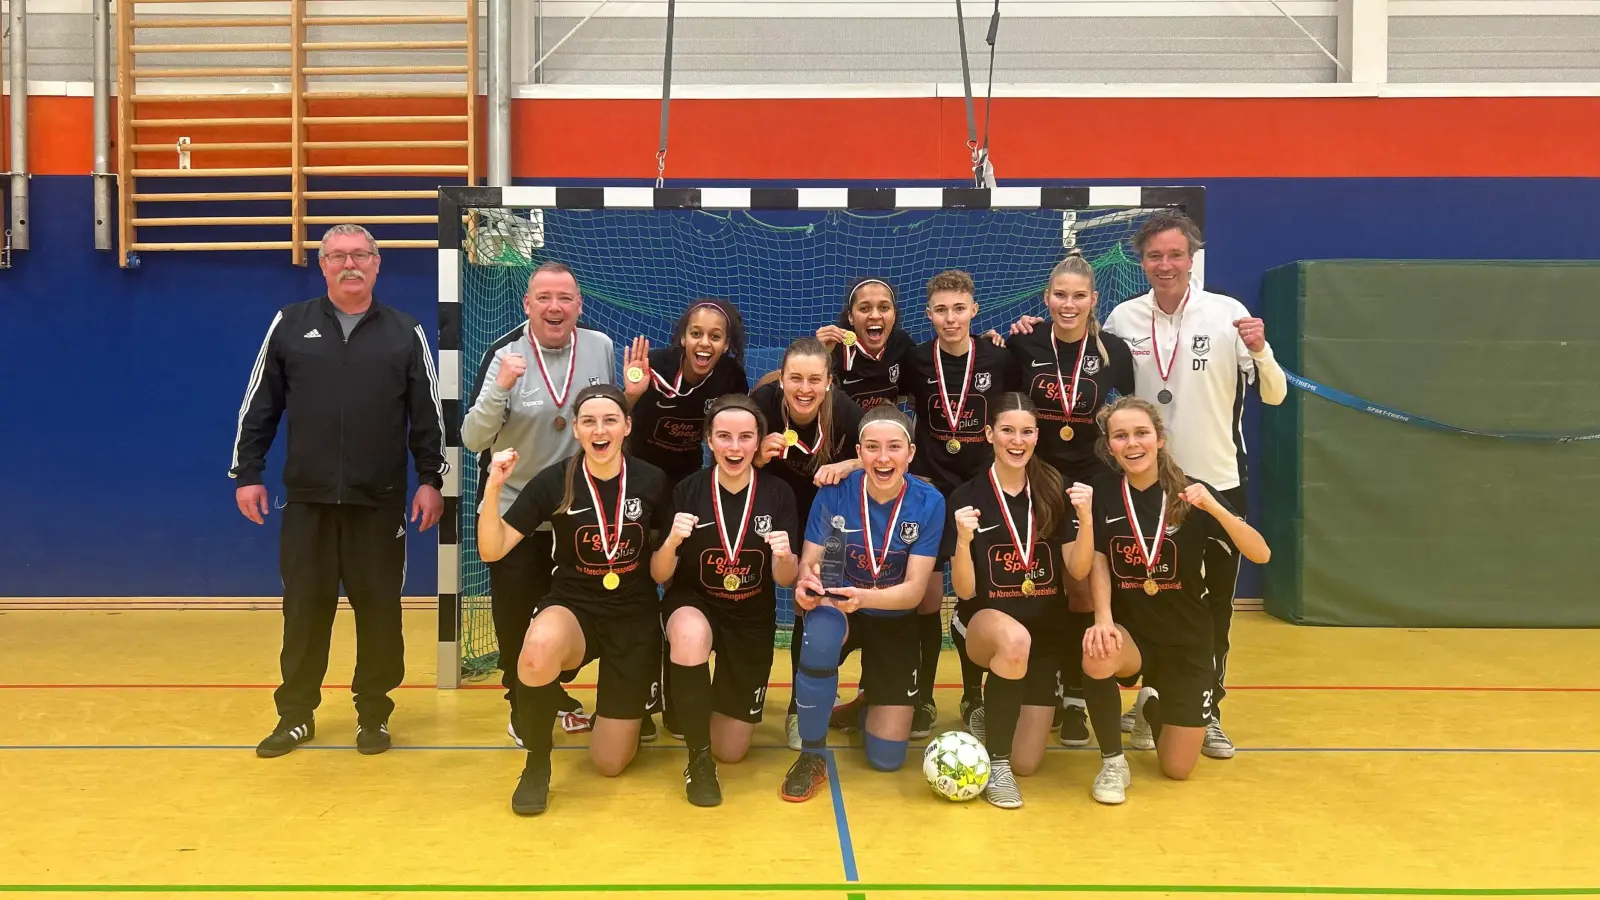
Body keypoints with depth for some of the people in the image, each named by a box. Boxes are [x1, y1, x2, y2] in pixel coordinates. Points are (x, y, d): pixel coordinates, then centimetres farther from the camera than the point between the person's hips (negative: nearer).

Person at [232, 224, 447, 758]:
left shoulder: (405, 333, 4)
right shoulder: (290, 325, 5)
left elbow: (428, 414, 5)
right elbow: (259, 407, 7)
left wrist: (431, 479, 0)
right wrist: (247, 474, 3)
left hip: (380, 502, 0)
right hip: (307, 499, 1)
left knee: (378, 608, 5)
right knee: (304, 608, 7)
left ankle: (373, 713, 20)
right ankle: (296, 714, 21)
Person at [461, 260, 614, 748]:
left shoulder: (601, 347, -5)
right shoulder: (503, 354, -15)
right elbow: (473, 440, -20)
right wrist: (500, 389, -33)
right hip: (512, 511, -3)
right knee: (515, 616, 8)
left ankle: (556, 694, 39)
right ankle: (522, 703, 30)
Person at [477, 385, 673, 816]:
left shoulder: (652, 481, -9)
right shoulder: (554, 481, -12)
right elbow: (492, 549, -15)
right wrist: (493, 487, -27)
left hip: (636, 619, 1)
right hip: (574, 608, 0)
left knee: (610, 763, 2)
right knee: (541, 645, -40)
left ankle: (643, 699, 38)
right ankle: (536, 764, -13)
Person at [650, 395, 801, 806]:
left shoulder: (778, 494, -12)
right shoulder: (686, 491, -13)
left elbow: (786, 580, -8)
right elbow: (660, 576, -9)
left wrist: (785, 558, -31)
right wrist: (671, 542, -30)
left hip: (753, 620, 1)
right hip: (693, 603, -1)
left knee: (731, 750, 5)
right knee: (692, 634, -40)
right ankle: (697, 758, -19)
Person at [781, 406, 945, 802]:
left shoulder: (928, 502, -18)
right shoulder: (834, 493, -18)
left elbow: (914, 589, -21)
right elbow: (808, 562, -14)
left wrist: (864, 597, -42)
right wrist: (806, 584, -40)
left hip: (895, 622, 1)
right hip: (838, 611, 0)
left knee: (887, 757, -1)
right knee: (820, 633, -40)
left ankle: (869, 703, 37)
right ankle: (811, 757, -18)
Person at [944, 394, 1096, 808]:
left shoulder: (1054, 491, -2)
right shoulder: (965, 498, -9)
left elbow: (1078, 570, -6)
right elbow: (965, 591, -12)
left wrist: (1085, 519, -22)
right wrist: (964, 541, -30)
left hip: (1045, 633, 3)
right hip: (984, 625, -3)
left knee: (1026, 764, -1)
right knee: (1015, 639, -41)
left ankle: (992, 718, 35)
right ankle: (995, 764, -20)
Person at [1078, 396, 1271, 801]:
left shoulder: (1191, 494, -13)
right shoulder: (1103, 493, -8)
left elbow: (1261, 554, -19)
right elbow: (1098, 562, -7)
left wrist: (1214, 508, -34)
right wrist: (1104, 621, -23)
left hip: (1186, 639, 0)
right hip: (1130, 630, 0)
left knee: (1177, 769, 3)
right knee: (1097, 657, -38)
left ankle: (1151, 705, 39)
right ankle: (1113, 763, -11)